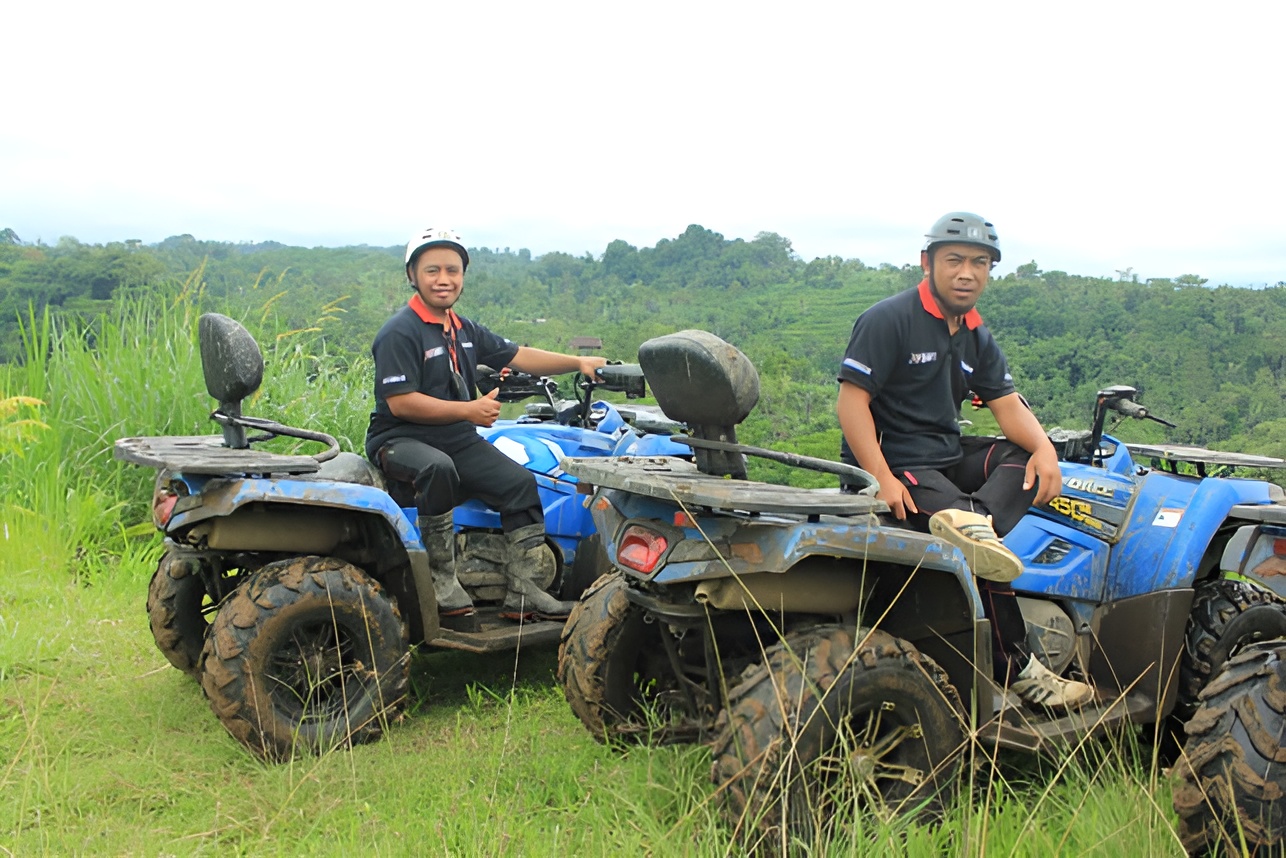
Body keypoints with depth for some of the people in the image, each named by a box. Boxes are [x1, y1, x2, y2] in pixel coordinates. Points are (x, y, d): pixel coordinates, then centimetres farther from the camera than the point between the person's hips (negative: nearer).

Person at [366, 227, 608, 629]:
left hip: (458, 440, 8)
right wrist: (469, 410, -18)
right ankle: (443, 584, -29)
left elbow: (517, 355, 15)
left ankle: (523, 592, -3)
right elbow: (400, 402, -20)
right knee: (437, 468, -39)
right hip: (401, 440, -8)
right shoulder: (399, 333, -12)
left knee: (519, 482, -8)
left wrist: (579, 362, 6)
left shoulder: (465, 331, 13)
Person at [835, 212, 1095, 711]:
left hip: (949, 457, 9)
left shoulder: (977, 338, 15)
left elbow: (1009, 406, 7)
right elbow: (851, 401, -16)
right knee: (985, 558, -22)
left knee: (1029, 460, -10)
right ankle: (1016, 670, -15)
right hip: (895, 462, -8)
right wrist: (882, 480, -26)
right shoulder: (888, 320, -9)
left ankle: (971, 518, -37)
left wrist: (1043, 448, -16)